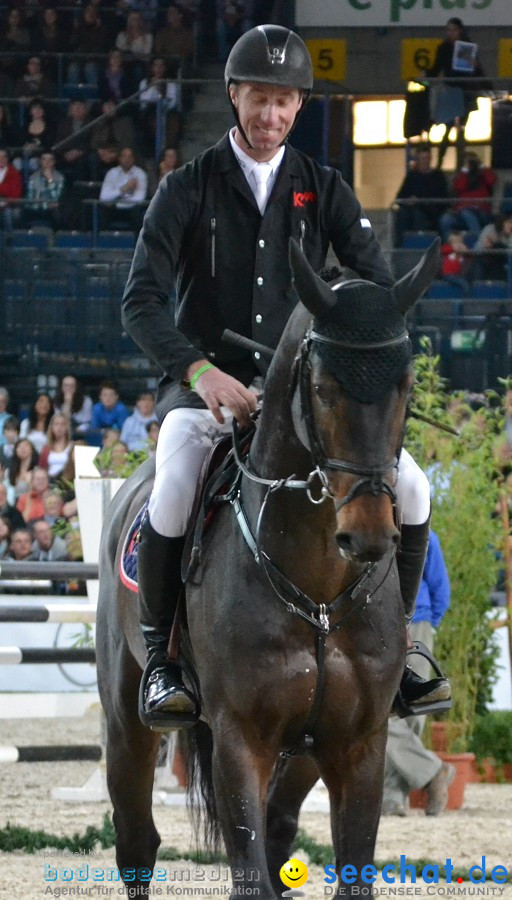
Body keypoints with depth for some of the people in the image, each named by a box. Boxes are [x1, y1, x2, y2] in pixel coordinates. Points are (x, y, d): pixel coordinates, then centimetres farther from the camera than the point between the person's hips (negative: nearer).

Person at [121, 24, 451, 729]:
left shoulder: (324, 191, 8)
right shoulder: (190, 190, -1)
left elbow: (379, 292, 2)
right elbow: (142, 301, -11)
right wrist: (200, 369, -28)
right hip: (206, 386, -3)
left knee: (410, 488, -14)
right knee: (174, 495, -34)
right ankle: (159, 659, -17)